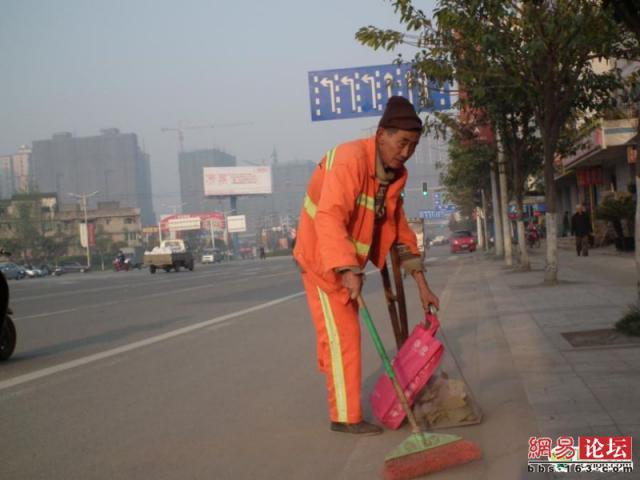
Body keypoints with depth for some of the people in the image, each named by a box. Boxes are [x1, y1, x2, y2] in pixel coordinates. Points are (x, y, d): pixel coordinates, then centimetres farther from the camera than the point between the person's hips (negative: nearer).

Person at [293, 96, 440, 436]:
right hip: (322, 259, -9)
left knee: (341, 333, 17)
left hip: (347, 262, 9)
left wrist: (422, 285, 5)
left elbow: (400, 229, 7)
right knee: (342, 335, -8)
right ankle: (345, 417, 0)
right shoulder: (350, 160, -27)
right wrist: (349, 271, -51)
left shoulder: (395, 174, 1)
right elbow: (330, 218, -40)